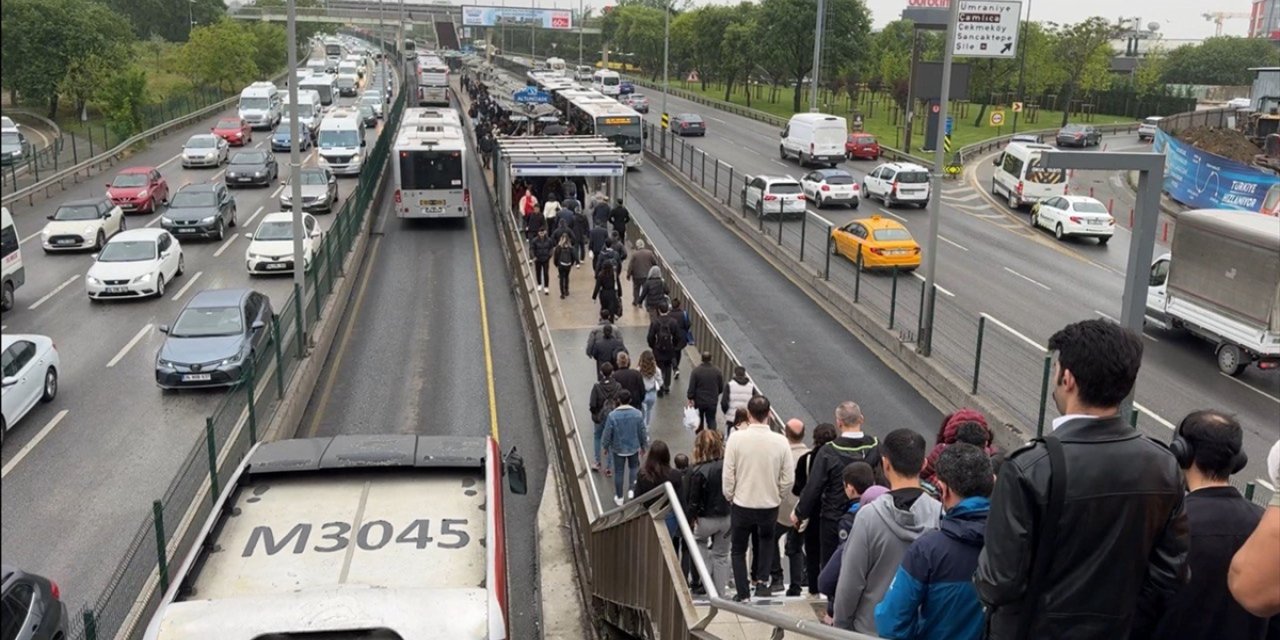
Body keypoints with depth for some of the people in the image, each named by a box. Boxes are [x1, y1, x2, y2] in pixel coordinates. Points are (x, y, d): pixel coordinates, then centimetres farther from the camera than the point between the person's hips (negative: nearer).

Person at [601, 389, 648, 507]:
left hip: (618, 449, -1)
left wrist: (605, 446, 6)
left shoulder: (612, 415, -23)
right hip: (634, 447, 1)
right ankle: (631, 490, 22)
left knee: (619, 472, 15)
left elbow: (607, 434, -13)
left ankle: (619, 498, 26)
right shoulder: (638, 414, -17)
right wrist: (644, 446, 10)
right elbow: (643, 432, -7)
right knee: (634, 467, 28)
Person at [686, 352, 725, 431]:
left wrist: (690, 398, -5)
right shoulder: (717, 371, -7)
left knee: (699, 419, 19)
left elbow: (691, 387, -13)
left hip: (699, 401, 0)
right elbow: (721, 387, 1)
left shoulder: (696, 371, -13)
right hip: (712, 402, 0)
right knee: (711, 420, 7)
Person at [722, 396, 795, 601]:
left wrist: (729, 497, 6)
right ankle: (762, 581, 20)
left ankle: (743, 594, 18)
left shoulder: (737, 439, -15)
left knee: (739, 549, 17)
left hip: (742, 504, -1)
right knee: (767, 540, 30)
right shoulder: (780, 441, -12)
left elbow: (728, 475, -11)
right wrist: (776, 495, 10)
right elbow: (788, 479, -6)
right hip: (770, 505, 2)